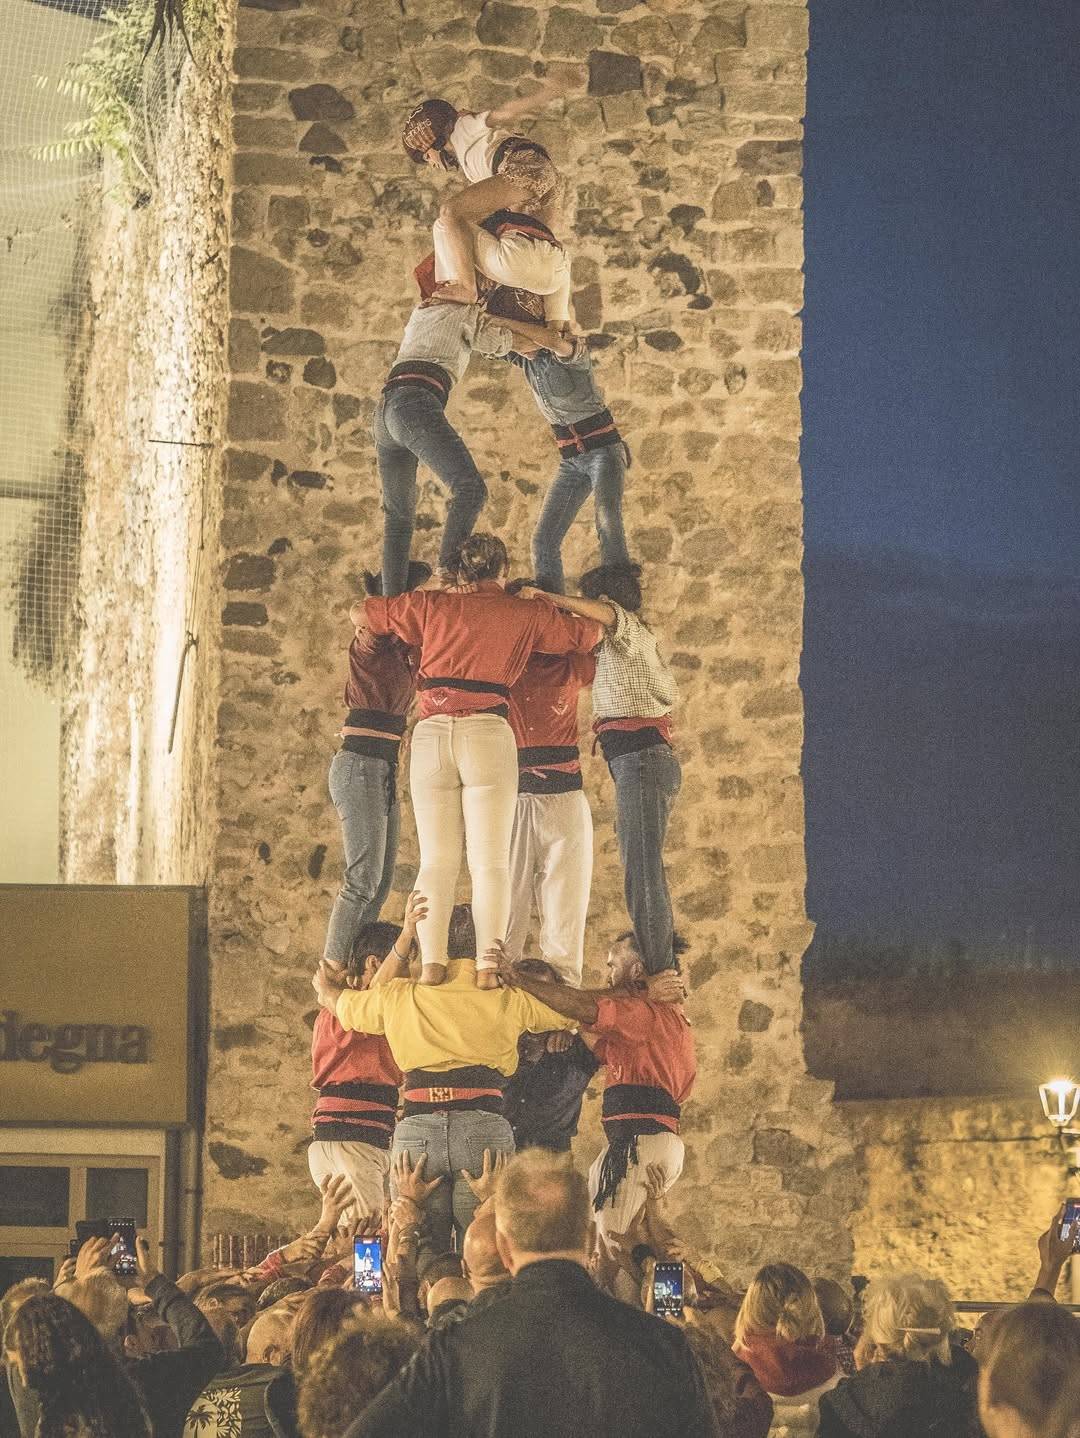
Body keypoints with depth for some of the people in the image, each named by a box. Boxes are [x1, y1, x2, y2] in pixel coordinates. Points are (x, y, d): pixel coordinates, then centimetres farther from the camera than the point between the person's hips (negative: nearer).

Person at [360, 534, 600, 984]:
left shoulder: (431, 605, 14)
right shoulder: (525, 614, 12)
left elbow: (366, 613, 26)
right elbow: (588, 635, 23)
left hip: (431, 735, 2)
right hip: (488, 735, -2)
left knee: (436, 861, 3)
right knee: (490, 862, -3)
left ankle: (432, 966, -10)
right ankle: (487, 970, -14)